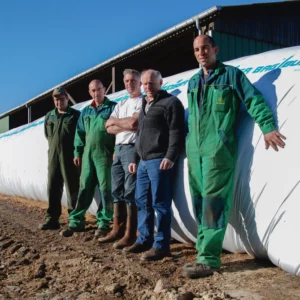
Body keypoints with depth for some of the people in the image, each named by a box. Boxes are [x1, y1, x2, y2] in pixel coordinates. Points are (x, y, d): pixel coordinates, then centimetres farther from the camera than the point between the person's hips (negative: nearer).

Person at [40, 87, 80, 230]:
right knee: (53, 188, 5)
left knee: (72, 188, -1)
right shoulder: (49, 117, 15)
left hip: (70, 157, -5)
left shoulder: (75, 115, 0)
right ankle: (52, 219, 11)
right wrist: (54, 147, 13)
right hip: (53, 156, 5)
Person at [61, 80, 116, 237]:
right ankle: (76, 221, 13)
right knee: (84, 188, 8)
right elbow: (79, 133, 17)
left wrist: (116, 151, -13)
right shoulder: (86, 111, 16)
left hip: (105, 154, -5)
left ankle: (104, 223, 6)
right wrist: (77, 152, 11)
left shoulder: (113, 108, -1)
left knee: (105, 189, -2)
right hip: (88, 154, 5)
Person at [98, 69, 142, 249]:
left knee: (130, 192, -7)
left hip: (133, 148, -8)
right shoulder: (120, 105, 22)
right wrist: (125, 126, -6)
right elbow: (109, 128, 12)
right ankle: (118, 230, 16)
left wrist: (116, 121, 2)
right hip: (118, 149, 8)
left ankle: (130, 234, -2)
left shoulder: (144, 102, -1)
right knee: (117, 191, 9)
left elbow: (134, 122, -16)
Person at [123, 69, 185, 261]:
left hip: (159, 161, -9)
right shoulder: (144, 105, 24)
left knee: (159, 203, -7)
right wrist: (135, 159, 24)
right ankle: (144, 240, 21)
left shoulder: (170, 102, -3)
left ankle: (161, 245, 0)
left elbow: (176, 132, -13)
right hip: (143, 162, 9)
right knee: (142, 202, 11)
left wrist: (170, 157, -23)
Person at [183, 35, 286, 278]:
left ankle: (208, 258, -8)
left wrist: (268, 126, -17)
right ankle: (205, 250, 18)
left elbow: (254, 100, -5)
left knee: (213, 201, -11)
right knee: (199, 201, 8)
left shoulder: (231, 74, 1)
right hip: (194, 149, 7)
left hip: (218, 148, -7)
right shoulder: (193, 83, 20)